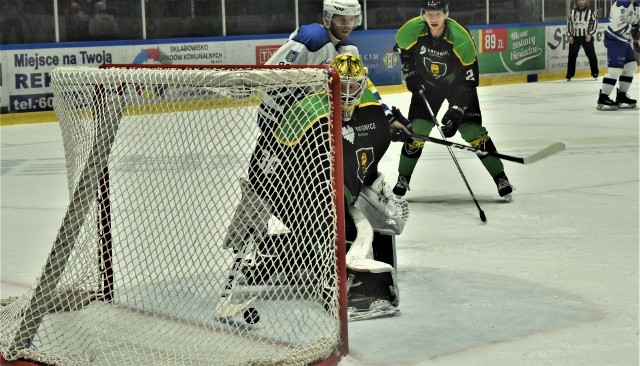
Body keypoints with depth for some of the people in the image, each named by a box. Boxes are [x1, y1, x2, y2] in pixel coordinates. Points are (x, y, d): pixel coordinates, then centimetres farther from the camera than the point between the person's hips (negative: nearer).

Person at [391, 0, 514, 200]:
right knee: (416, 131, -5)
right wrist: (410, 75, -1)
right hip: (426, 85, 2)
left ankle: (500, 178, 1)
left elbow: (469, 79, -26)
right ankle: (403, 179, 14)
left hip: (457, 84, -2)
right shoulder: (411, 30, -23)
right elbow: (403, 48, 3)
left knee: (473, 131, -10)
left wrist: (455, 111, -29)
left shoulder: (461, 38, -31)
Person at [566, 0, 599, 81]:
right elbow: (569, 23, 8)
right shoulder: (572, 12, 4)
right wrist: (570, 35, 0)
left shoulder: (590, 12, -2)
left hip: (587, 37, -1)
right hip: (575, 37, 2)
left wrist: (590, 34, -11)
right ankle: (569, 75, 6)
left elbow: (594, 23, -1)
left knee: (591, 55, 2)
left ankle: (595, 73, 12)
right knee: (572, 56, 1)